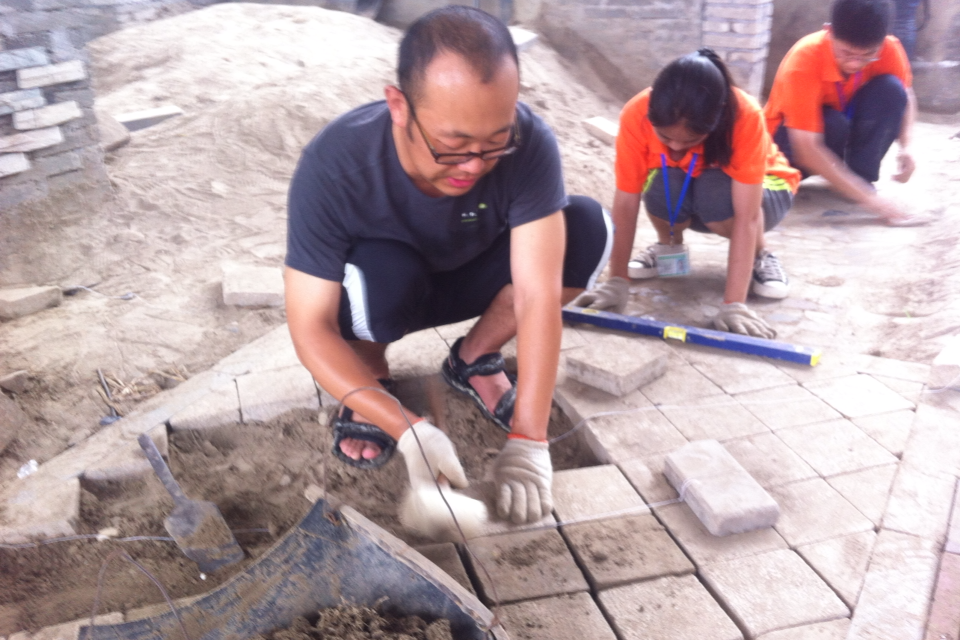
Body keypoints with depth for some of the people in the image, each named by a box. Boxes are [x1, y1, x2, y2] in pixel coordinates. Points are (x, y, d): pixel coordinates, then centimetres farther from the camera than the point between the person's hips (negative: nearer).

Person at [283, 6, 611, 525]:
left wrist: (528, 441, -41)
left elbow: (538, 295, -35)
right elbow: (311, 328, -32)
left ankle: (473, 360, -2)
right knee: (382, 274, -38)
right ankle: (371, 378, -4)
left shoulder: (527, 144, -31)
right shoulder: (333, 164, -34)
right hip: (382, 288, -2)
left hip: (466, 278, 2)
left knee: (587, 229, -23)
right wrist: (408, 430, -42)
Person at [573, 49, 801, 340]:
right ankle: (669, 246, 1)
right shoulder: (636, 115, -31)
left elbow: (746, 215, -39)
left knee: (717, 193, -37)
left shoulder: (744, 116, -36)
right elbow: (626, 203, -28)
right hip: (682, 197, 2)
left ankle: (759, 258, -5)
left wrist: (734, 304, -44)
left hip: (756, 188, -1)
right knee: (663, 188, -34)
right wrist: (616, 282, -32)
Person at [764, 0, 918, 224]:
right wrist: (869, 198, -41)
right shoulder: (804, 59, -33)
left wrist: (905, 146, -19)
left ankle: (862, 175, -14)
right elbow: (806, 149, -38)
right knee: (832, 125, -36)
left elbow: (904, 96, 1)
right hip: (789, 139, -4)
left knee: (890, 89, -23)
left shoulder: (889, 49, -20)